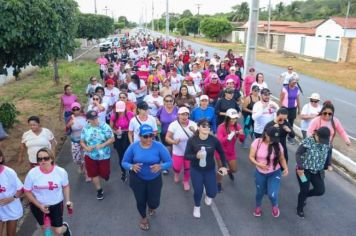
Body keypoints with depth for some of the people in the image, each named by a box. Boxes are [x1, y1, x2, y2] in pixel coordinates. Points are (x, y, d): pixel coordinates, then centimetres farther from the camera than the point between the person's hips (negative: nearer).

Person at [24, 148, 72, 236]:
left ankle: (65, 227, 40)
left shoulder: (61, 172, -19)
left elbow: (66, 186, -1)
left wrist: (68, 200, -11)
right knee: (45, 228, 20)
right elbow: (27, 191, -9)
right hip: (37, 205, 1)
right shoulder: (32, 173, -20)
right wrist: (39, 205, -16)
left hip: (56, 204, -1)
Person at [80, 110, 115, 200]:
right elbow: (82, 142, 4)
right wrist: (86, 148, -17)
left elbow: (112, 139, -10)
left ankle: (105, 173, 44)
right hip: (90, 156, 3)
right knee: (94, 174, 10)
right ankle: (99, 190, 30)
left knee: (104, 173, 6)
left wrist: (102, 145, -23)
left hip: (104, 155, -2)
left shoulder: (104, 126, -13)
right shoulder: (85, 128, -3)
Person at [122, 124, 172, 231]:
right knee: (140, 201, 15)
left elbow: (169, 162, -16)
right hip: (137, 179, 1)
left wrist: (160, 166, -37)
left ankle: (151, 207, 47)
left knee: (154, 203, 5)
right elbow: (124, 162, -8)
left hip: (155, 179, 0)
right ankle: (144, 218, 50)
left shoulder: (159, 146, -20)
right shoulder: (133, 147, -16)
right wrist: (132, 166, -30)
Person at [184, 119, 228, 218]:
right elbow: (186, 156, -13)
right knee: (198, 191, 7)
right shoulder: (192, 140, -18)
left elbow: (221, 153, 2)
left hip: (210, 170, 1)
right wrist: (196, 156, -32)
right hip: (196, 170, -1)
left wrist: (224, 166, 0)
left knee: (212, 193, 3)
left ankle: (208, 195, 44)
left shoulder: (214, 140, -15)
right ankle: (197, 207, 41)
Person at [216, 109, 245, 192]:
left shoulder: (237, 126, -8)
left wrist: (241, 134, -24)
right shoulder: (221, 127, -23)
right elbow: (219, 141, -29)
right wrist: (229, 136, -42)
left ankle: (229, 172, 52)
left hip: (231, 152, 4)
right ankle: (219, 184, 36)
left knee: (234, 169, 14)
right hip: (221, 152, -4)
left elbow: (242, 140, -2)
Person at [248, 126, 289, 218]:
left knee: (272, 194, -13)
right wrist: (258, 164, -29)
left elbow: (282, 158, 0)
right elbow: (251, 157, -12)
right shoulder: (257, 142, -15)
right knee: (260, 192, 18)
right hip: (260, 173, 1)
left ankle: (275, 206, 25)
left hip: (274, 173, -1)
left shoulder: (278, 145, -14)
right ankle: (258, 207, 53)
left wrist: (285, 168, -16)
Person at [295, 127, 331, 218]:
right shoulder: (307, 141, -21)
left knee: (320, 190, 2)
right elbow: (298, 154, -18)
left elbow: (327, 154, 14)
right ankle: (300, 208, 30)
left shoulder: (326, 143, -4)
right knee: (304, 190, 3)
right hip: (304, 170, -5)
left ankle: (304, 195, 33)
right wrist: (300, 167, -25)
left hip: (317, 172, 6)